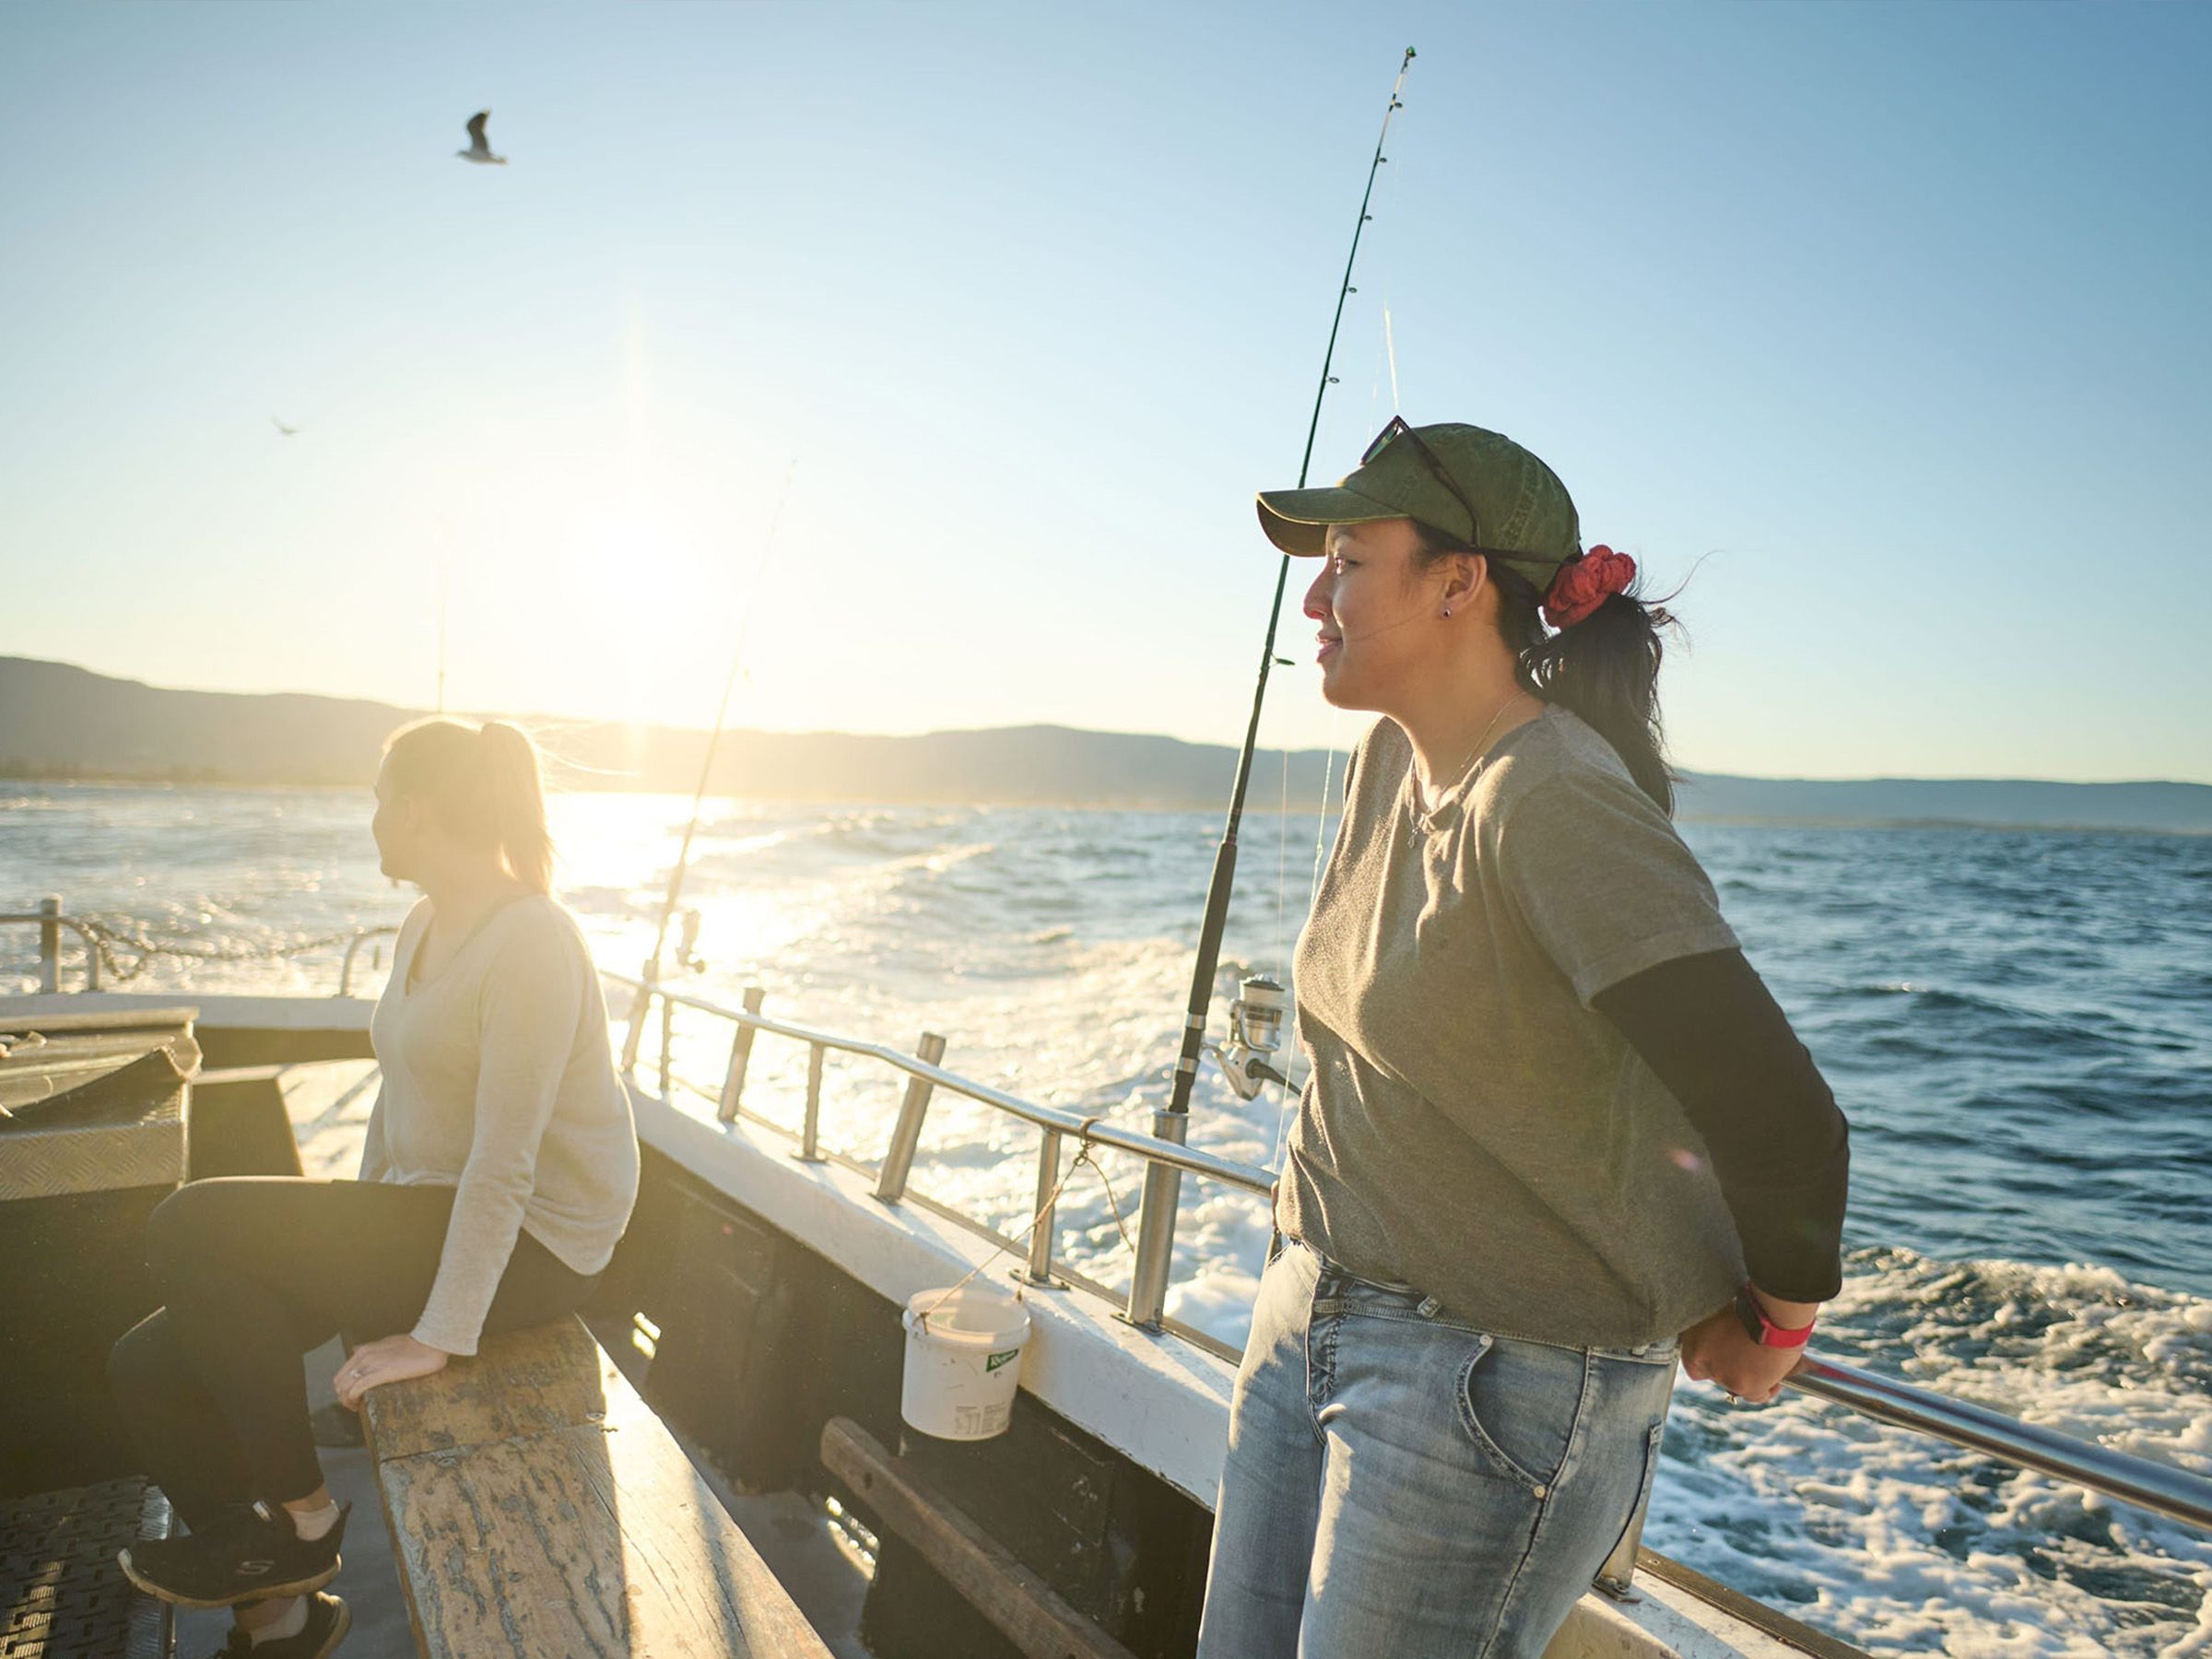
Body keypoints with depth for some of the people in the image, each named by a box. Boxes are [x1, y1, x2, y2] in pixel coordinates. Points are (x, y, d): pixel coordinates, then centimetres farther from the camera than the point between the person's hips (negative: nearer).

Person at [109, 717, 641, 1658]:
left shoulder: (530, 942, -21)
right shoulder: (426, 926, 11)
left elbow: (505, 1162, -24)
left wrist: (440, 1336, -22)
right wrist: (352, 1250, 16)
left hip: (530, 1246, -9)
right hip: (431, 1209, 9)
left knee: (188, 1228, -18)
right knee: (149, 1369, -1)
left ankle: (298, 1518, -3)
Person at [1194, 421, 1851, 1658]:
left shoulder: (1557, 802, -25)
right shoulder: (1390, 761, 3)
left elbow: (1780, 1121, -28)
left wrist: (1770, 1331, -10)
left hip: (1502, 1382, -8)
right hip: (1313, 1315, 8)